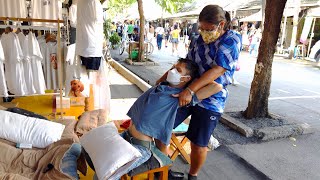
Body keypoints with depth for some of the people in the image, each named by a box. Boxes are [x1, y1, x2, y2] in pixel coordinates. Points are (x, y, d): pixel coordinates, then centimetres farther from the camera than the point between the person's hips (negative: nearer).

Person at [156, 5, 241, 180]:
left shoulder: (231, 40, -12)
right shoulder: (202, 38, 7)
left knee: (198, 145, 4)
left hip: (210, 100, -6)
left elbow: (216, 70, -22)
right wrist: (165, 76, 11)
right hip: (185, 92, 6)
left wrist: (190, 90, -29)